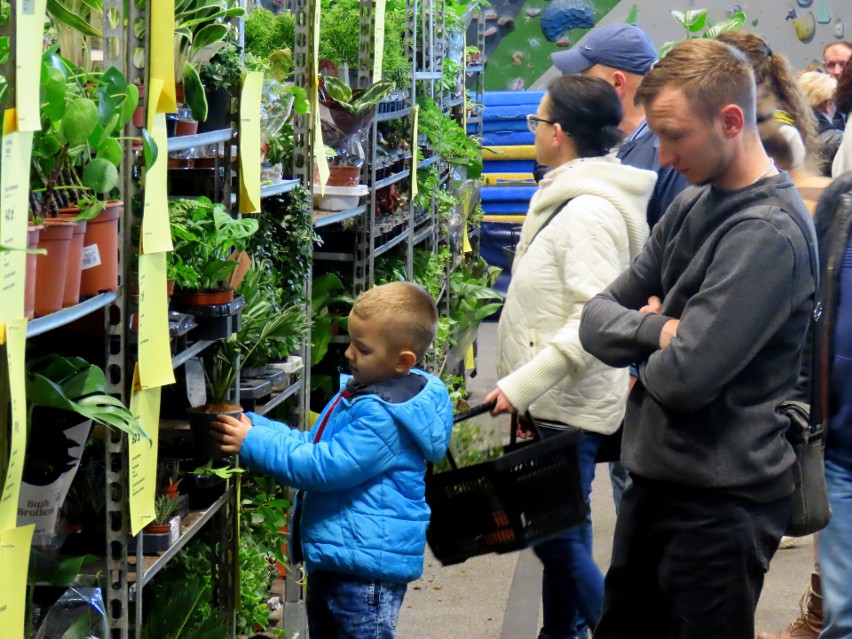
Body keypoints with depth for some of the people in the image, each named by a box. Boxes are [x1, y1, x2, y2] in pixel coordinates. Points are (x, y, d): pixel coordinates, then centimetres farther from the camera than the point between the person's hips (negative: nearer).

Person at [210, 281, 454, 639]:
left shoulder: (384, 417, -23)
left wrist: (251, 444, -19)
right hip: (331, 558, 11)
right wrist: (253, 425, 6)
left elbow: (324, 466, -25)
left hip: (367, 566, -11)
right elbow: (314, 445, 17)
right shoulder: (361, 393, 11)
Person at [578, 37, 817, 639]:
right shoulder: (693, 206, 7)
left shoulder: (768, 233, -20)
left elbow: (686, 376, -25)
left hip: (720, 502, -8)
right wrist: (660, 329, -13)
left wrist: (647, 350, -4)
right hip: (658, 478, 9)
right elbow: (598, 318, 7)